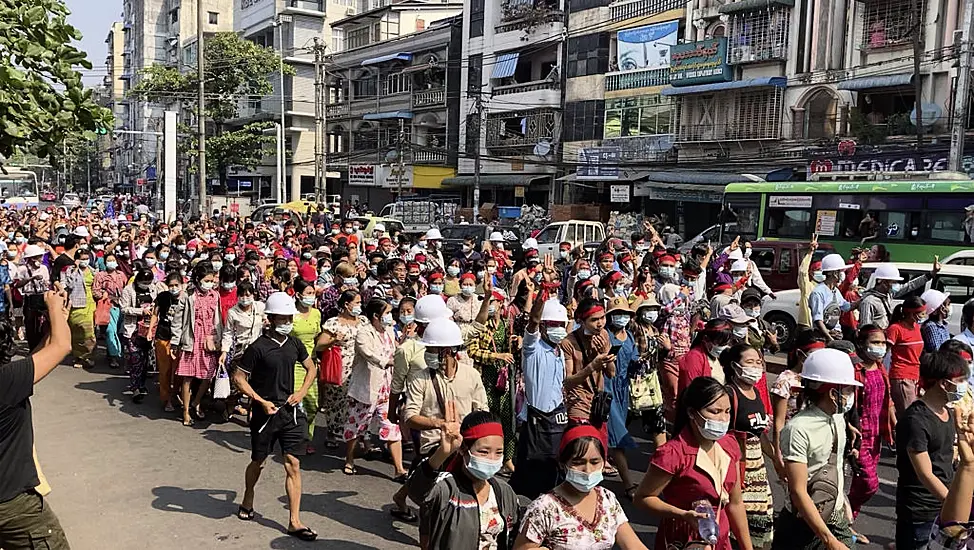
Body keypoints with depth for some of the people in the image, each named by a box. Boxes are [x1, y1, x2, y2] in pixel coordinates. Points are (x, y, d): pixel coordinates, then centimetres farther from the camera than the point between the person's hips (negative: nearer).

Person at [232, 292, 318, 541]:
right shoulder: (258, 347, -13)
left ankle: (294, 522, 4)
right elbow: (238, 377, -9)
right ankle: (247, 503, 44)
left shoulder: (294, 344, 2)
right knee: (258, 461, 16)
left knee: (293, 465, -1)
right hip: (265, 411, -3)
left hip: (290, 410, 4)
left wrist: (301, 392, 1)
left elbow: (311, 368, 16)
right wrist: (261, 401, -15)